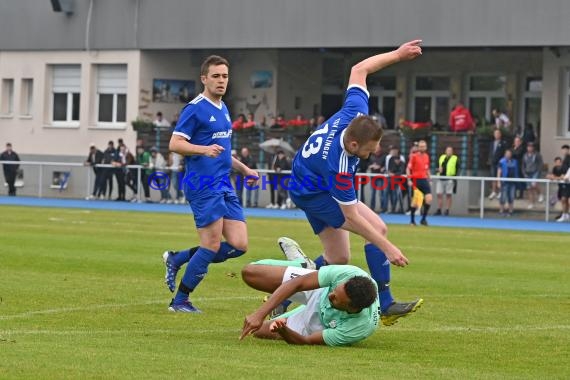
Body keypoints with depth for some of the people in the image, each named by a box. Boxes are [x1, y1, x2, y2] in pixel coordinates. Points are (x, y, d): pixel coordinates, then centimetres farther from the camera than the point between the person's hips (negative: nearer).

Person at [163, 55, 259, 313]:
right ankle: (180, 300, 6)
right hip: (203, 187, -8)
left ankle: (176, 259, 15)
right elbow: (175, 144, -13)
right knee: (212, 247, -8)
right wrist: (205, 149, -27)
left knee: (238, 245, 1)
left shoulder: (223, 109, 18)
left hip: (224, 186, 8)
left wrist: (244, 169, 27)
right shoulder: (195, 109, -8)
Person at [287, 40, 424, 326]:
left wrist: (397, 54, -3)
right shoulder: (339, 168, -39)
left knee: (337, 258, 11)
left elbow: (358, 69, -9)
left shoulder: (354, 114, -25)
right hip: (315, 194, -9)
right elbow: (351, 216, -30)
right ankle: (385, 304, -16)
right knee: (377, 228, -19)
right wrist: (387, 248, -29)